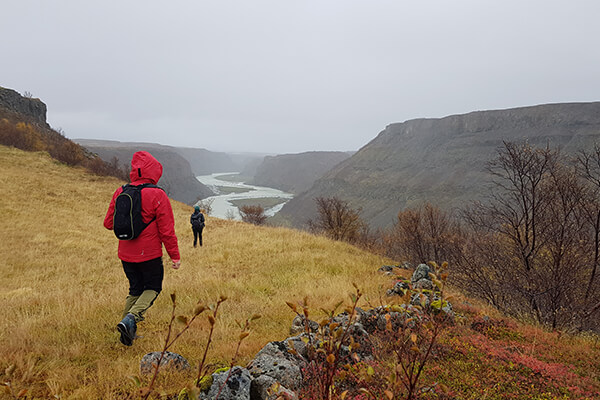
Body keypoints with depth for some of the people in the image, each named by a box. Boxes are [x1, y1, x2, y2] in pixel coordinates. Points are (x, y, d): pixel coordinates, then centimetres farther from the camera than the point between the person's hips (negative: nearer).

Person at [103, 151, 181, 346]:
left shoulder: (120, 193, 0)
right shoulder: (157, 195, -15)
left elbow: (108, 223, 8)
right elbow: (167, 230, -13)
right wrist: (175, 256, -4)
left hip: (126, 254, 5)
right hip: (150, 254, -5)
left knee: (135, 289, 20)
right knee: (152, 288, 14)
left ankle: (128, 331, 20)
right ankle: (130, 319, -8)